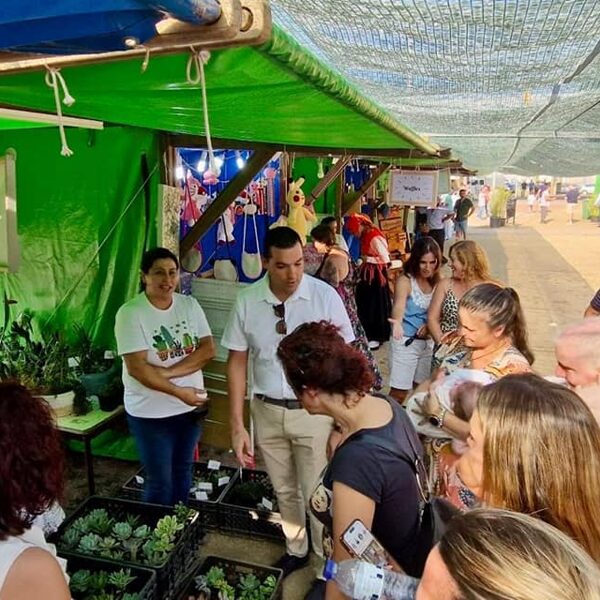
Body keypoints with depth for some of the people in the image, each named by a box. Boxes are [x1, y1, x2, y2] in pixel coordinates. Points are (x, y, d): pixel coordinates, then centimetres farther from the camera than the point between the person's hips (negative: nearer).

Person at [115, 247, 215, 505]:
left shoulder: (189, 305, 0)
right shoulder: (130, 313, -15)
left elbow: (208, 349, -8)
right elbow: (137, 368, -20)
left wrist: (168, 371, -20)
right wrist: (178, 392, -22)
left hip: (190, 406, 5)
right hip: (151, 412, -5)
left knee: (183, 473, 21)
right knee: (159, 482, 7)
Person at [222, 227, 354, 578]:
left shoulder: (325, 296, -16)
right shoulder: (247, 302, -8)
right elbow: (237, 363, -1)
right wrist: (237, 425, -3)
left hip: (314, 412, -2)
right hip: (267, 411, 3)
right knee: (284, 490, 22)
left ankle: (326, 560, 38)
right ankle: (296, 550, 47)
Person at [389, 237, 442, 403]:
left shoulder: (437, 282, 1)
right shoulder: (405, 281, -16)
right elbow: (399, 305, -34)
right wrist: (397, 322, -55)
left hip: (428, 342, 6)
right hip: (405, 341, -6)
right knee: (399, 392, -6)